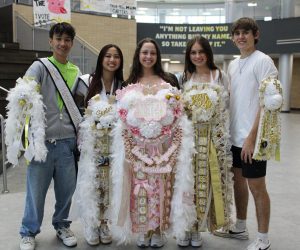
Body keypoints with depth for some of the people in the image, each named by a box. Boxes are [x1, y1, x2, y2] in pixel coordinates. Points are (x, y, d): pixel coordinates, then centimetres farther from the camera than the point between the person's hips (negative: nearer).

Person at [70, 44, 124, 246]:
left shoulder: (124, 86, 6)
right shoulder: (88, 81, -1)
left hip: (113, 143, 2)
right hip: (92, 143, -2)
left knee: (109, 184, 8)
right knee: (91, 184, 1)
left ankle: (104, 225, 23)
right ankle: (91, 227, 17)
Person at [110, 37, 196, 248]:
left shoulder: (169, 82, 7)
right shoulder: (129, 85, 9)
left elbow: (178, 115, 6)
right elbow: (123, 118, 8)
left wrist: (177, 144, -3)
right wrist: (128, 146, -2)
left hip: (163, 147, 0)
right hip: (137, 148, 1)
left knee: (161, 188, 3)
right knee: (140, 189, 1)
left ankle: (158, 231, 17)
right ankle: (143, 231, 17)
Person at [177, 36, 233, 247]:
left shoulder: (221, 76, 4)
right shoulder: (185, 77, 11)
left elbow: (225, 110, 0)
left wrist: (224, 141, -4)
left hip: (212, 138, -1)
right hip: (188, 137, 2)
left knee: (206, 183, 2)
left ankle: (197, 229, 16)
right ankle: (185, 227, 16)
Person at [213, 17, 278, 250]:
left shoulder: (263, 61, -10)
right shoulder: (233, 64, 13)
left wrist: (252, 137, -21)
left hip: (253, 138, -7)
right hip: (234, 136, 8)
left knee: (256, 187, 1)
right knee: (238, 181, 17)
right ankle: (240, 227, 34)